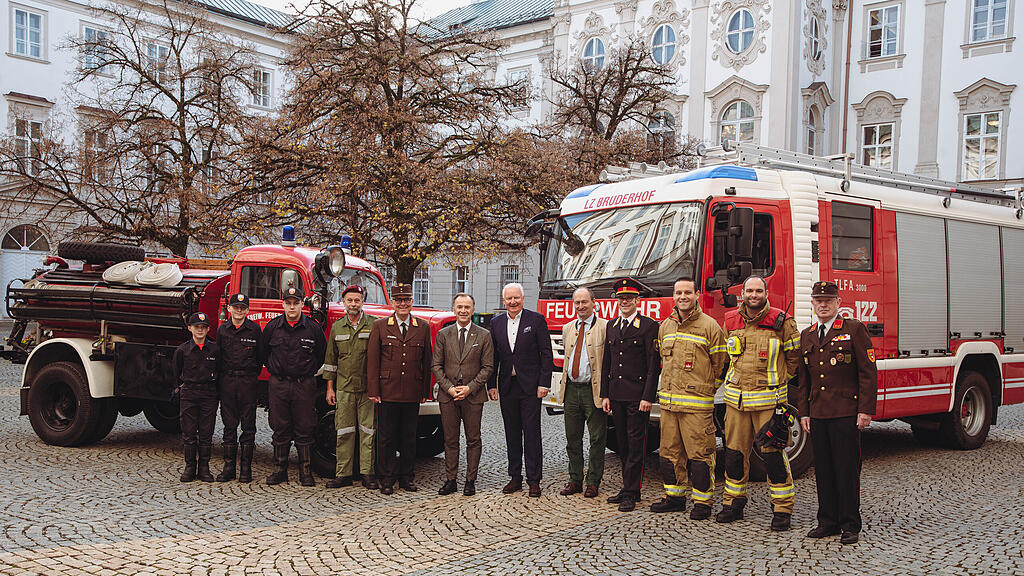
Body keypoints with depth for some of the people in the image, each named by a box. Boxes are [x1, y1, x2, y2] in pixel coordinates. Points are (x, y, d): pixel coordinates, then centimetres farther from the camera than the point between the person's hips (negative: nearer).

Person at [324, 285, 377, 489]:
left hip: (367, 388, -2)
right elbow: (331, 360, 14)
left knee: (367, 431, 1)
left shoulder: (373, 325, 0)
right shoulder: (337, 327, 10)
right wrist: (330, 388, 10)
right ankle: (343, 474, 11)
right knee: (344, 432, 5)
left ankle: (368, 474, 7)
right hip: (344, 388, 3)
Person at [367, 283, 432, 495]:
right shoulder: (379, 326, 2)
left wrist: (425, 391, 6)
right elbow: (372, 360, 0)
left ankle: (406, 477, 20)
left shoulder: (423, 328, 7)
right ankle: (387, 478, 13)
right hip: (387, 392, -1)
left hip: (412, 394, 2)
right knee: (386, 436, 4)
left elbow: (427, 361, 9)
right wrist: (373, 390, -6)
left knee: (409, 436, 9)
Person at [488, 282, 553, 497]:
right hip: (507, 387, 4)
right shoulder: (496, 323, 9)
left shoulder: (536, 320, -3)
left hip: (530, 386, -4)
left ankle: (534, 480, 5)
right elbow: (493, 357, 11)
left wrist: (544, 383, -10)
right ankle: (515, 478, 19)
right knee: (512, 434, 10)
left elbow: (546, 354, -4)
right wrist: (491, 385, 6)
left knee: (532, 433, -1)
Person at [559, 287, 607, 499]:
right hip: (571, 389, 6)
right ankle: (575, 480, 21)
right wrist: (565, 384, 16)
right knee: (572, 438, 11)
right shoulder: (567, 328, 14)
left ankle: (593, 482, 12)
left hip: (593, 390, -5)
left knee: (597, 439, 2)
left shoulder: (604, 327, -6)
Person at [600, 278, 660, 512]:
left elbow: (654, 365, -9)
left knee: (636, 444, -2)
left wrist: (648, 397, -14)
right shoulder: (611, 326, 13)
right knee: (623, 445, 11)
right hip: (616, 396, 6)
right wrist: (605, 394, 9)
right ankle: (628, 487, 21)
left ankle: (630, 494, 2)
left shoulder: (649, 326, -6)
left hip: (638, 396, -6)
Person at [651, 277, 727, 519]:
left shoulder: (709, 326, -5)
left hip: (697, 404, -6)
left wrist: (705, 389, 2)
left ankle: (702, 502, 7)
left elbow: (720, 363, -1)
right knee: (670, 452, 12)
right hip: (668, 401, 6)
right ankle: (674, 496, 24)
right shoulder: (665, 326, 13)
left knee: (699, 454, -3)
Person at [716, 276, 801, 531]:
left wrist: (779, 379, 12)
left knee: (773, 452, -3)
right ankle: (733, 503, 22)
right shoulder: (730, 322, 8)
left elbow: (794, 355, 7)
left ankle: (782, 508, 8)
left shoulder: (781, 322, -4)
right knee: (734, 452, 8)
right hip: (736, 399, 4)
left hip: (769, 399, -4)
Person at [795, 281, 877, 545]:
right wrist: (803, 412, 12)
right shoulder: (806, 335, 15)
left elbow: (868, 372, -5)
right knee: (823, 470, 8)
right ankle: (828, 521, 18)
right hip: (818, 414, 5)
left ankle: (850, 526, 8)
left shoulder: (854, 329, -1)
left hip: (846, 413, -5)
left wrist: (865, 410, -11)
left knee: (847, 470, -1)